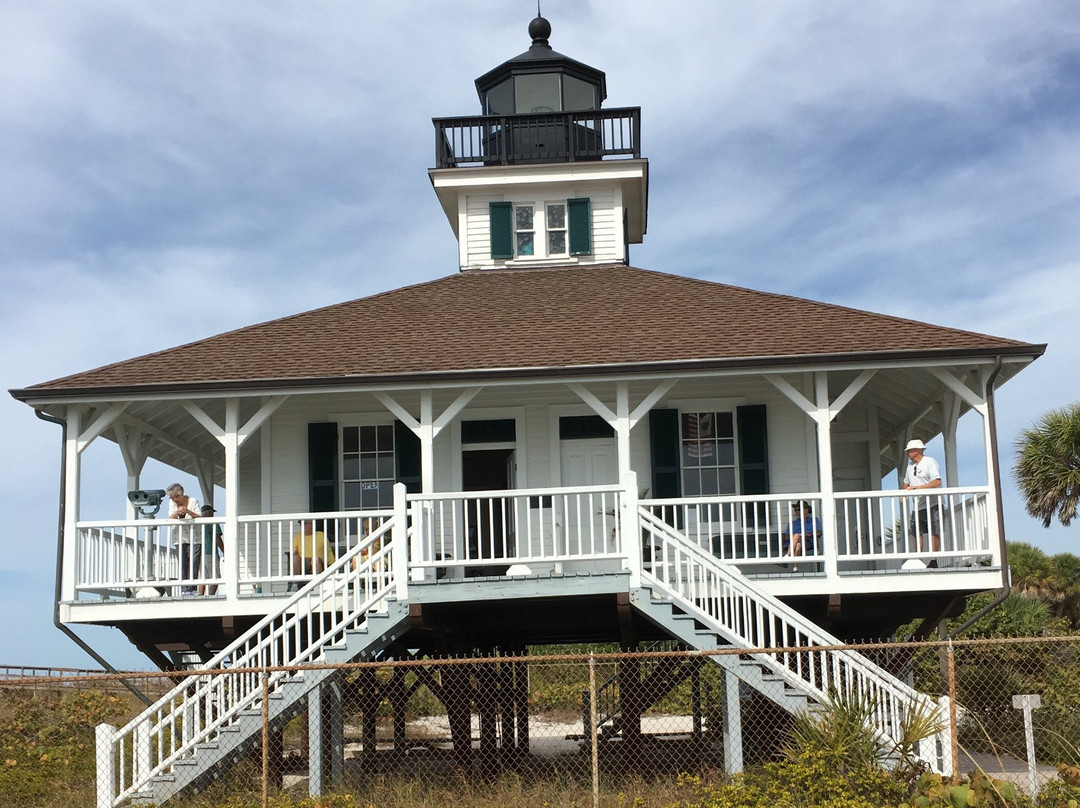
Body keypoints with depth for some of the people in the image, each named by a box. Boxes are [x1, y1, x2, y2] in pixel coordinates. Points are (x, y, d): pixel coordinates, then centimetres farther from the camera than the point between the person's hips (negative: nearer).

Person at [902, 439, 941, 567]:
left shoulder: (929, 462, -6)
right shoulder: (910, 465, 18)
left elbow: (937, 482, -18)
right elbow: (906, 483, 31)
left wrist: (917, 487, -22)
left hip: (932, 505, -7)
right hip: (917, 507, 7)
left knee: (934, 533, -9)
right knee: (917, 533, 3)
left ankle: (933, 561, -7)